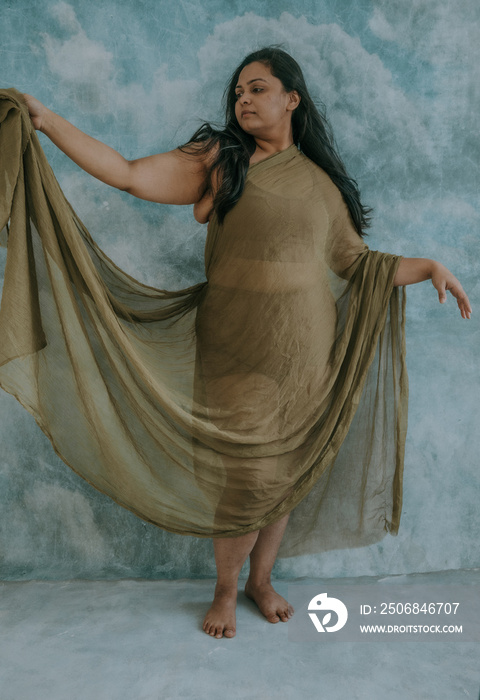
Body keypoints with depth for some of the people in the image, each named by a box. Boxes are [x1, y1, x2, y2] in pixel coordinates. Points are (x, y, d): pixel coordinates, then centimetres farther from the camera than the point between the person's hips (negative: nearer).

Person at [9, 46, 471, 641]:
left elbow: (357, 262, 14)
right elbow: (128, 174, -4)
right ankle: (225, 591, 26)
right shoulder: (218, 158, 3)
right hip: (239, 346, -3)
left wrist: (430, 266, 6)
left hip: (307, 349, 3)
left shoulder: (323, 179, 11)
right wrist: (47, 120, -7)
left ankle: (261, 580, 35)